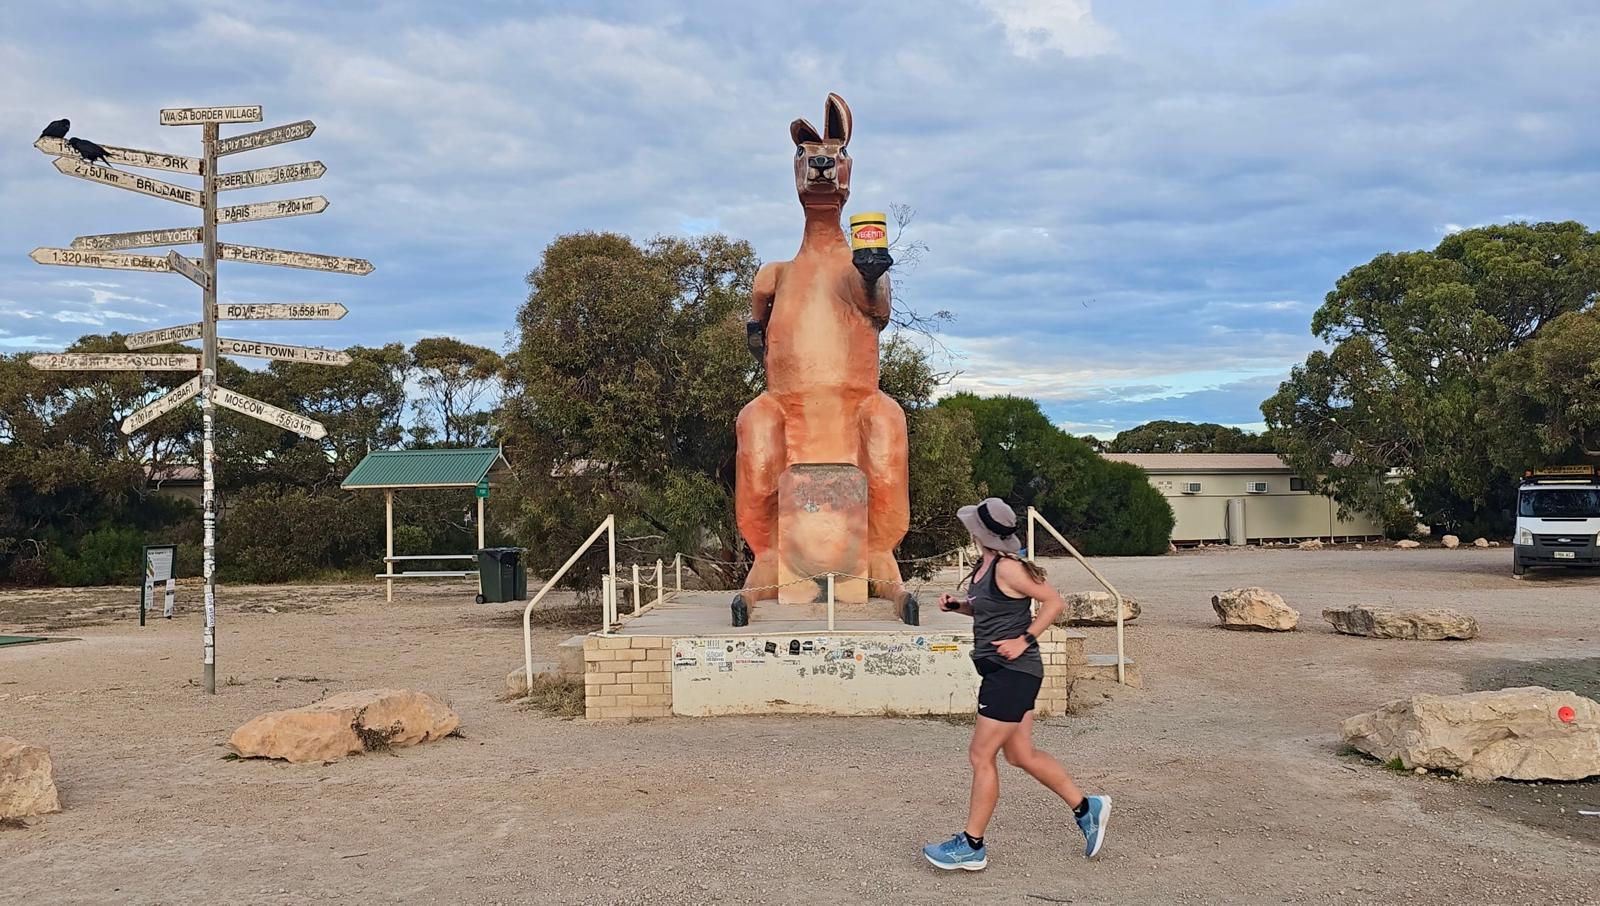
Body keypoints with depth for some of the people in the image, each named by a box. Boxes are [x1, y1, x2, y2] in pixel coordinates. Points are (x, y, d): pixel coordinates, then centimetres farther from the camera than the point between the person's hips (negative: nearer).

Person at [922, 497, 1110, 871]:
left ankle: (971, 846, 8)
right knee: (1021, 754, 16)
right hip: (1000, 672, 10)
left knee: (981, 756, -2)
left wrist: (1025, 640, -18)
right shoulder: (984, 565, 9)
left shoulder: (1008, 568, -19)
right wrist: (956, 605, 7)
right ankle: (1086, 808, 28)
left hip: (1013, 673, -10)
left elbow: (1053, 601, -16)